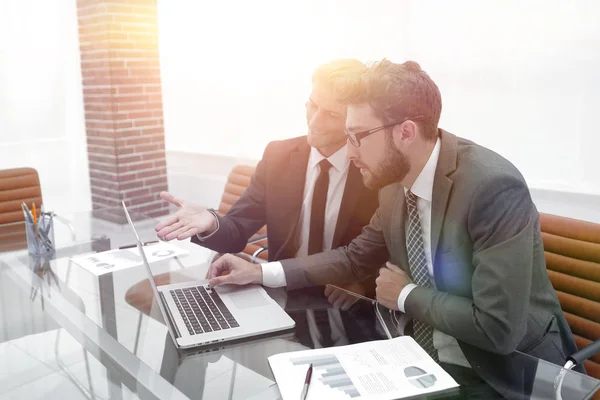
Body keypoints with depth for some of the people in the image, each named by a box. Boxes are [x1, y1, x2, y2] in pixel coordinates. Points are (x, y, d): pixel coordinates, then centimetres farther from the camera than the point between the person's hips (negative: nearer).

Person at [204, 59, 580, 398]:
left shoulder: (494, 187, -27)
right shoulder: (396, 182, -4)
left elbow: (498, 328, -28)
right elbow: (356, 257, 9)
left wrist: (406, 295, -14)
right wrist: (261, 272, 1)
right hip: (425, 355, 6)